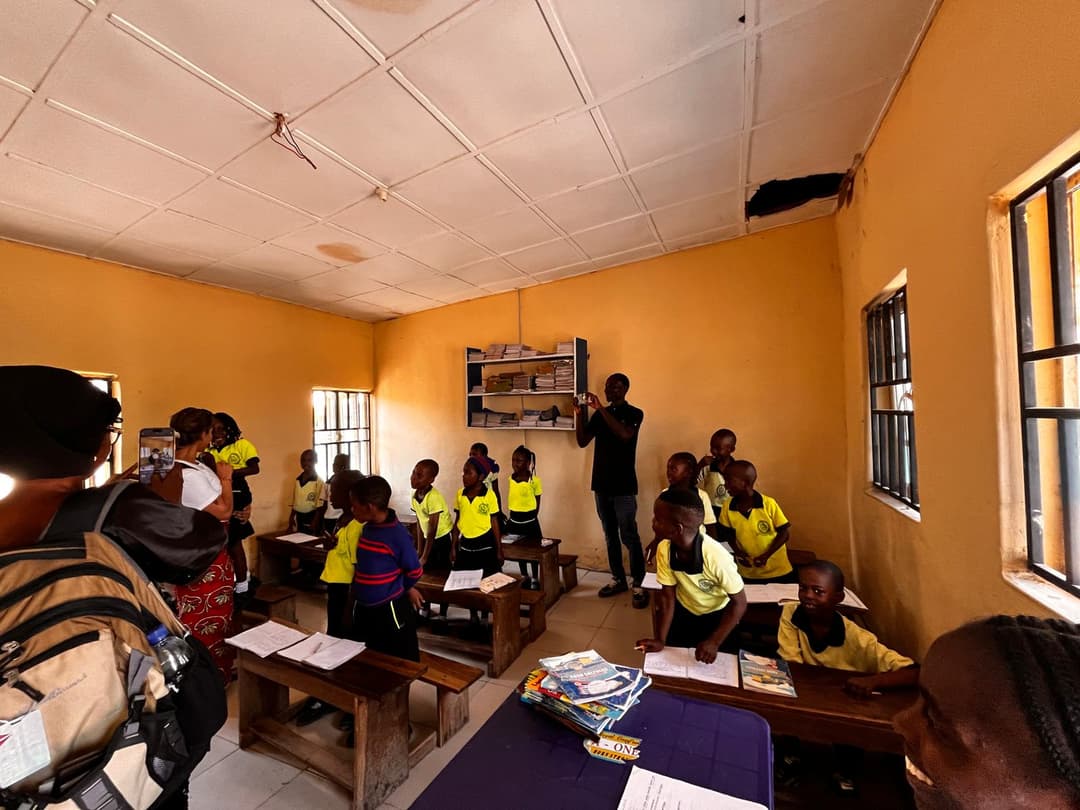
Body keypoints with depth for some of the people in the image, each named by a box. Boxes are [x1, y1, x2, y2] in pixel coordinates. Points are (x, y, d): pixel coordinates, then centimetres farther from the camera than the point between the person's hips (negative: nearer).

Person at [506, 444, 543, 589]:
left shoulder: (534, 480, -15)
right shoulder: (511, 478, -2)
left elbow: (537, 502, -6)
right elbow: (511, 498, 9)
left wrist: (531, 517, -2)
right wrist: (512, 516, 8)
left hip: (529, 519, -4)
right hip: (514, 519, 5)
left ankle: (535, 578, 29)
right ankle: (525, 576, 37)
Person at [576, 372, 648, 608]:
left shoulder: (634, 413, -5)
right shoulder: (599, 415, 9)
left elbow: (624, 434, -25)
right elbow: (582, 442, 2)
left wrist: (600, 408, -25)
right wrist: (580, 413, -9)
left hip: (624, 486, -5)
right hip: (601, 484, 5)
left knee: (629, 536, -1)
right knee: (610, 535, 13)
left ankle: (639, 585, 12)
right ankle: (618, 579, 26)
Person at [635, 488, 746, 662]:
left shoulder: (716, 556, -37)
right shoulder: (664, 549, -25)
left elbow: (739, 603, -22)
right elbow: (667, 597, -14)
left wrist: (715, 642, -28)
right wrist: (660, 640, -23)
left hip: (717, 614, -2)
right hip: (684, 610, 3)